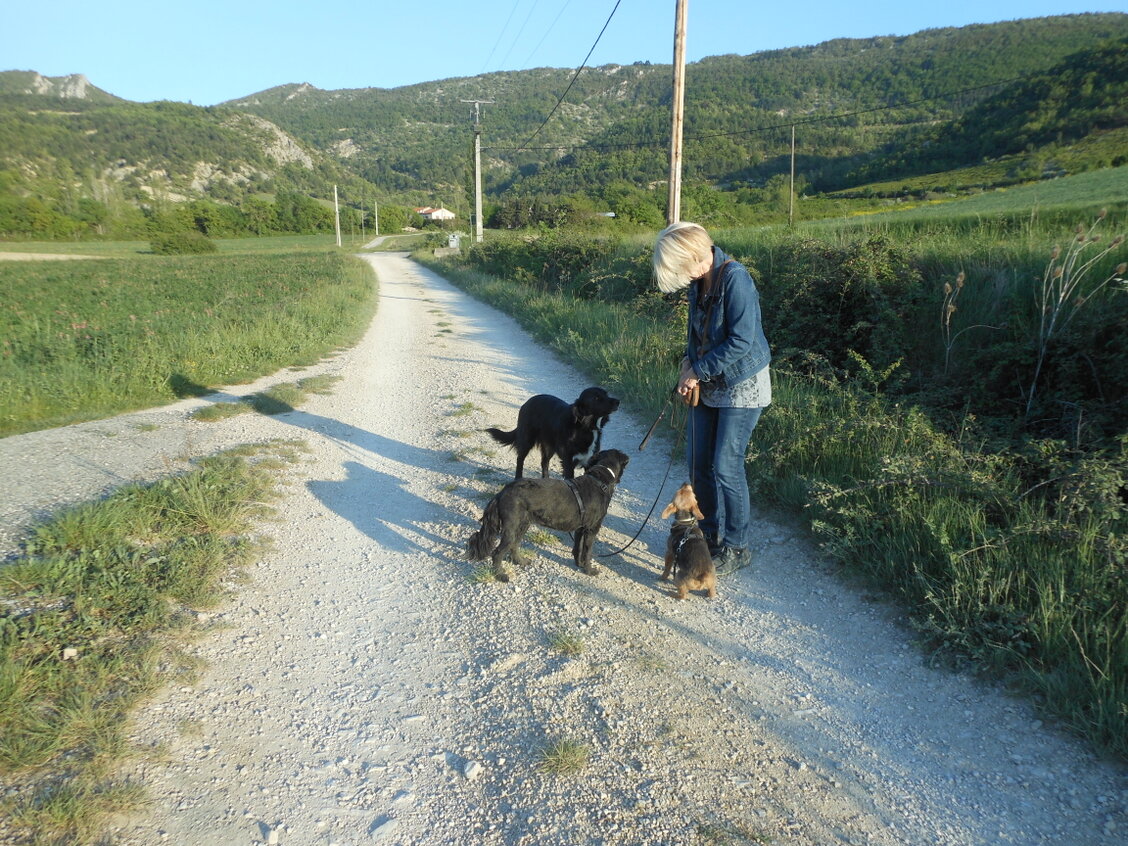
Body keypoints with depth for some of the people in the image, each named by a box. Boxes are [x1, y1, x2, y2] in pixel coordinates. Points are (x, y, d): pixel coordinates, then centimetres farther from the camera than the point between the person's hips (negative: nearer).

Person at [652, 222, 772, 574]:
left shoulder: (735, 279, -22)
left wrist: (698, 372, -17)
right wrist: (688, 361, -1)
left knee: (726, 466, -5)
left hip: (741, 385, -8)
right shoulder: (697, 282, 3)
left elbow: (742, 341, -25)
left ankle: (737, 548, 13)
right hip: (707, 384, 8)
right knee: (698, 461, 10)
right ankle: (709, 534, 28)